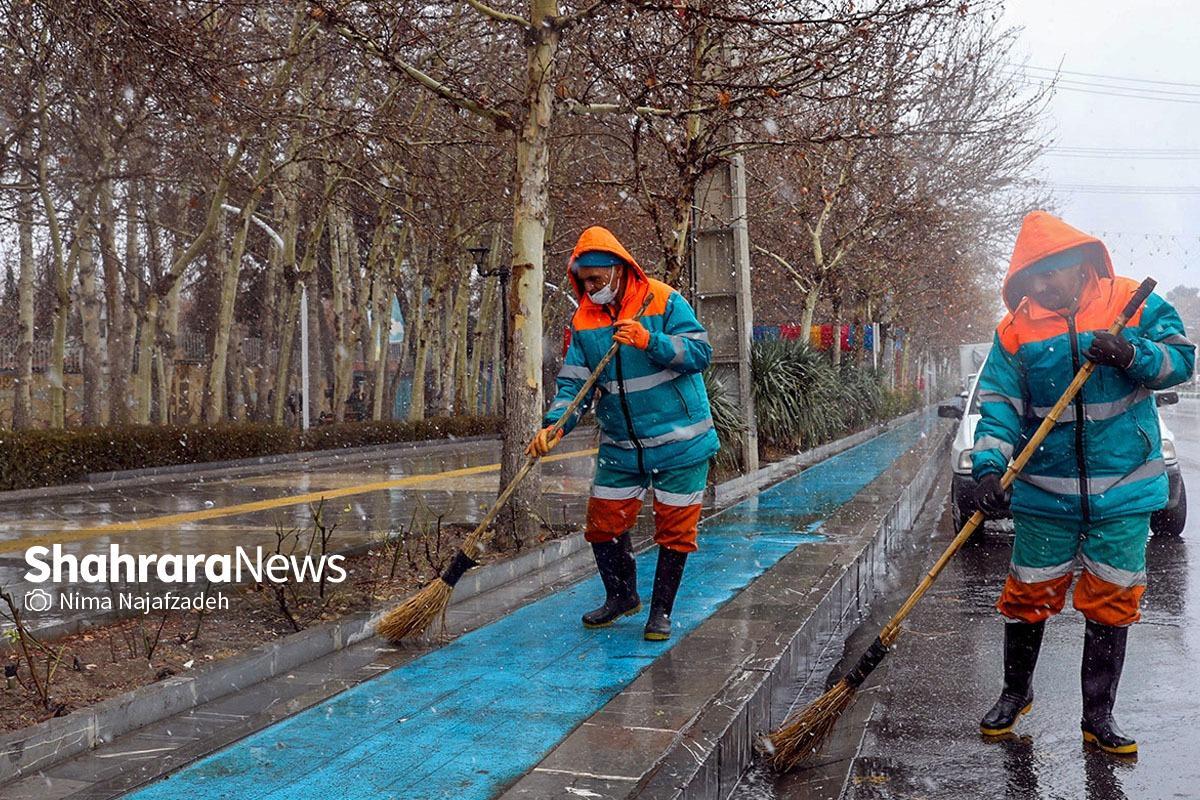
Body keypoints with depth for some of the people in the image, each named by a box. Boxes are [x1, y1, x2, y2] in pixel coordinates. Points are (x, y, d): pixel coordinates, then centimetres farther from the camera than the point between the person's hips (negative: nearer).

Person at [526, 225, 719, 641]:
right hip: (620, 445, 4)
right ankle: (621, 595, 31)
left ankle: (660, 612, 20)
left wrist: (650, 341, -30)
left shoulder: (664, 301, -11)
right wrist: (555, 425, -20)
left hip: (679, 440, -4)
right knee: (604, 521, 7)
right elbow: (573, 381, -3)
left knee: (675, 527, 4)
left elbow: (701, 353, -16)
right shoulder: (583, 320, 1)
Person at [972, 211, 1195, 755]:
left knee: (1111, 603, 7)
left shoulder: (1133, 304, -1)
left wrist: (1132, 355, -20)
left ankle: (1098, 719, 21)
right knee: (1028, 596, 7)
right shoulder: (1017, 330, -1)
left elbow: (1181, 358, 1)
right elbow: (999, 404, -6)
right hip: (1045, 491, 0)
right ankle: (1015, 693, 31)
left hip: (1123, 488, 0)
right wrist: (990, 467, -20)